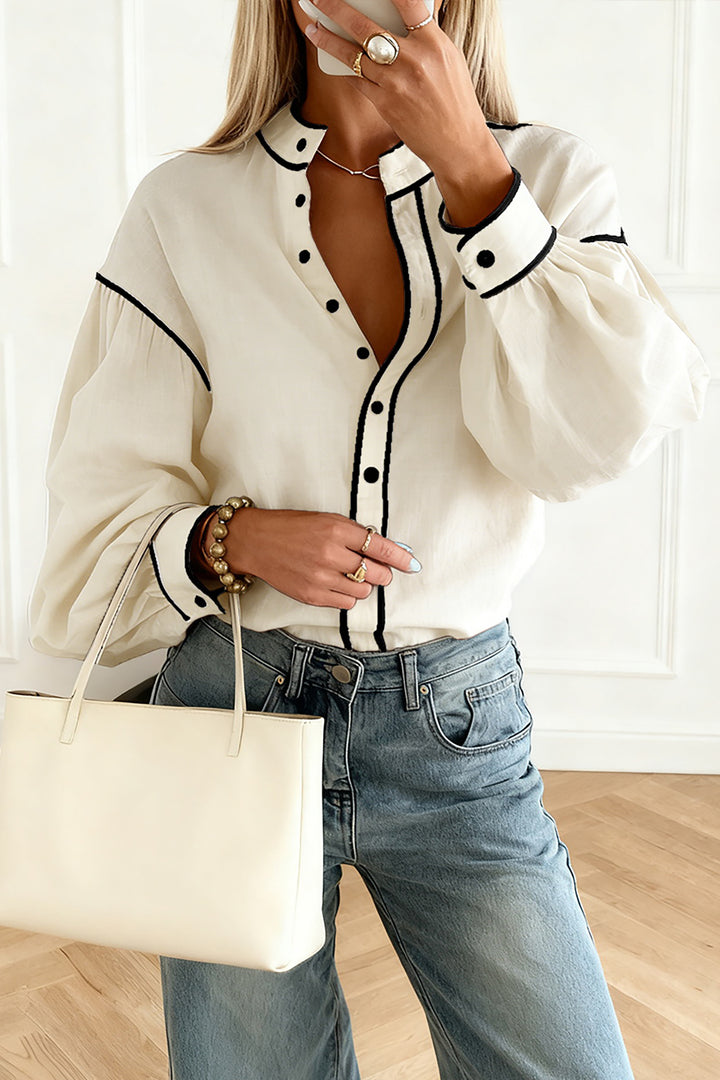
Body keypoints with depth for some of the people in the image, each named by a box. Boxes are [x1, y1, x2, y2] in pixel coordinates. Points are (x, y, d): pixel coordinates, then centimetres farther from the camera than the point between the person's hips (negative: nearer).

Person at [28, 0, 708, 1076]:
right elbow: (105, 499, 1)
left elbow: (602, 431, -16)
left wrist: (470, 164, -19)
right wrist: (234, 540, -20)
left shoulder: (549, 177, 0)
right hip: (239, 706, 0)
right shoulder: (184, 207, -2)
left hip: (458, 722, 1)